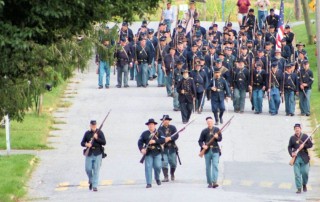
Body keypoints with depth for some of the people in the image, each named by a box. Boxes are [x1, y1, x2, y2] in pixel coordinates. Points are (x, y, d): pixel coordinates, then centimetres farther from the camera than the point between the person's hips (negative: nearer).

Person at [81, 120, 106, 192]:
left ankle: (95, 186, -5)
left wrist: (97, 138, -16)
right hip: (89, 154, 2)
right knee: (88, 169, 0)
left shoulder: (100, 132, 2)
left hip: (97, 154, -2)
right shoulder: (87, 133, 8)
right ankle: (91, 181, 27)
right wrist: (86, 144, -13)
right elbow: (82, 143, 9)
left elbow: (104, 142, -4)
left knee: (96, 170, -6)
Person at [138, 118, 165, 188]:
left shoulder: (159, 132, 6)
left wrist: (155, 141, -19)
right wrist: (141, 149, -12)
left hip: (157, 153, -1)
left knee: (158, 166, -6)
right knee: (148, 167, -7)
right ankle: (149, 183, -5)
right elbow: (140, 142, 5)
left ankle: (157, 178, 25)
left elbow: (163, 140, -7)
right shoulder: (145, 133, 9)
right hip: (148, 153, 1)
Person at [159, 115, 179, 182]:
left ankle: (172, 174, 34)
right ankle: (166, 177, -8)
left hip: (172, 148, 2)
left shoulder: (173, 128, 7)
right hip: (164, 148, -2)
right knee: (164, 163, -11)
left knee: (173, 163, 8)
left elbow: (176, 136, -4)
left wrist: (170, 138, -20)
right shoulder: (160, 129, 2)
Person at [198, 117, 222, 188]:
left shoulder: (217, 130, 6)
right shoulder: (204, 131, 4)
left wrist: (217, 137, -16)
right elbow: (200, 141, 6)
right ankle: (209, 183, 12)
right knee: (208, 167, 4)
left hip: (215, 151, -1)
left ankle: (214, 182, -21)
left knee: (215, 165, -13)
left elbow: (220, 139, 6)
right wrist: (203, 146, -14)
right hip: (207, 150, 1)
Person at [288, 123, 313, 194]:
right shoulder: (292, 138, 5)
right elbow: (289, 147, 7)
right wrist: (291, 153, -12)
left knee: (305, 172, 1)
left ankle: (304, 185, 28)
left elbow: (310, 145, 3)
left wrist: (304, 145, -14)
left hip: (304, 158, 0)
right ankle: (299, 188, 1)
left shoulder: (305, 136, 3)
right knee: (297, 174, -4)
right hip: (296, 157, 0)